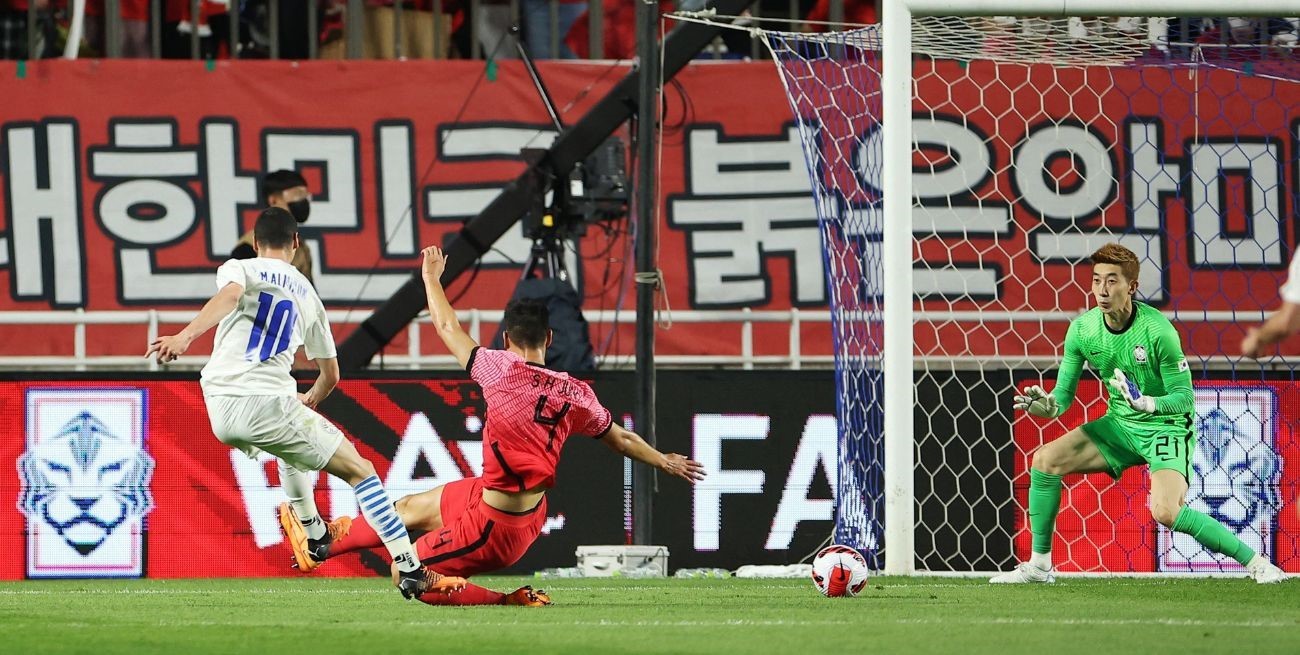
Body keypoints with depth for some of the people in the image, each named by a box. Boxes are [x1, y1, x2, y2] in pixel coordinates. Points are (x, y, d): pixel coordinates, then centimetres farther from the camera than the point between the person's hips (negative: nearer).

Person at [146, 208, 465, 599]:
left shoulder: (239, 269, 12)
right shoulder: (308, 295, 20)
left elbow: (231, 294, -16)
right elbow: (330, 376, 29)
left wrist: (185, 337, -30)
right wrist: (311, 400, 52)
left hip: (220, 409, 2)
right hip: (270, 404, -2)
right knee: (361, 471, 6)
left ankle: (312, 531, 50)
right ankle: (411, 570, -7)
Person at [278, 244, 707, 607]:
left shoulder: (502, 371, -19)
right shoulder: (576, 394, -4)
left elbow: (447, 327, -5)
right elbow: (622, 440, 10)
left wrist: (431, 278, 13)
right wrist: (666, 462, 29)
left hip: (493, 525, -8)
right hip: (531, 511, 8)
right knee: (411, 508, 26)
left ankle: (511, 600, -1)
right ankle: (326, 547, 46)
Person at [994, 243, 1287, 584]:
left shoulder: (1158, 331, -23)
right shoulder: (1082, 329, -7)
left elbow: (1185, 398, -19)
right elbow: (1064, 392, 0)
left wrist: (1148, 402, -39)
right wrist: (1048, 405, -24)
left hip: (1166, 426, -6)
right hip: (1120, 426, 6)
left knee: (1166, 512, -28)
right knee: (1046, 459, -7)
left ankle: (1255, 562, -15)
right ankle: (1039, 565, 7)